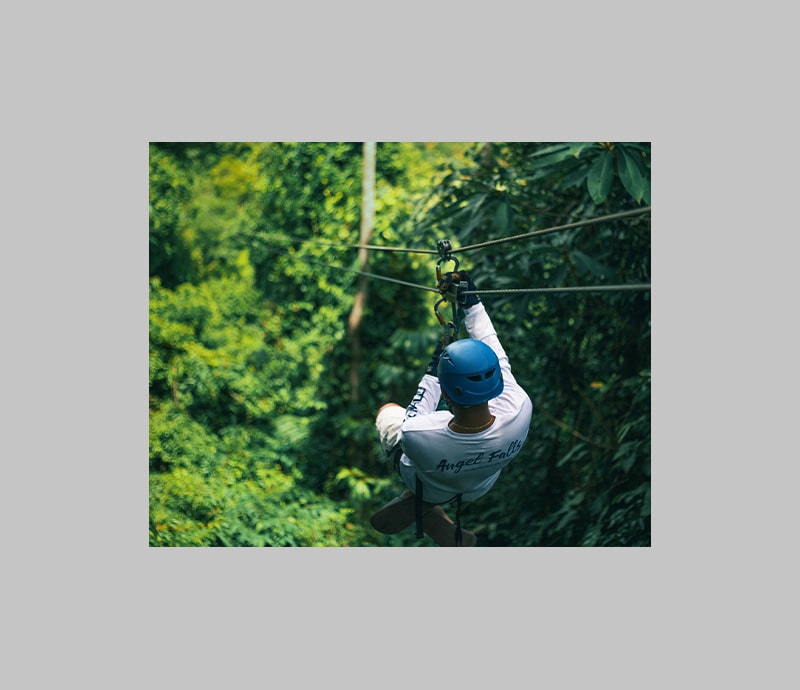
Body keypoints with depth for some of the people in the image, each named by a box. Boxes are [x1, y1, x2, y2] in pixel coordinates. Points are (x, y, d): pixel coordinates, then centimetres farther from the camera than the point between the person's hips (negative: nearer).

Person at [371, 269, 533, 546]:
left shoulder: (416, 437, -46)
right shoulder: (520, 410, -41)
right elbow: (496, 355, -21)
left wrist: (432, 372, -11)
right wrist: (472, 301, -12)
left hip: (429, 487, -2)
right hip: (481, 486, 2)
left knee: (388, 410, 26)